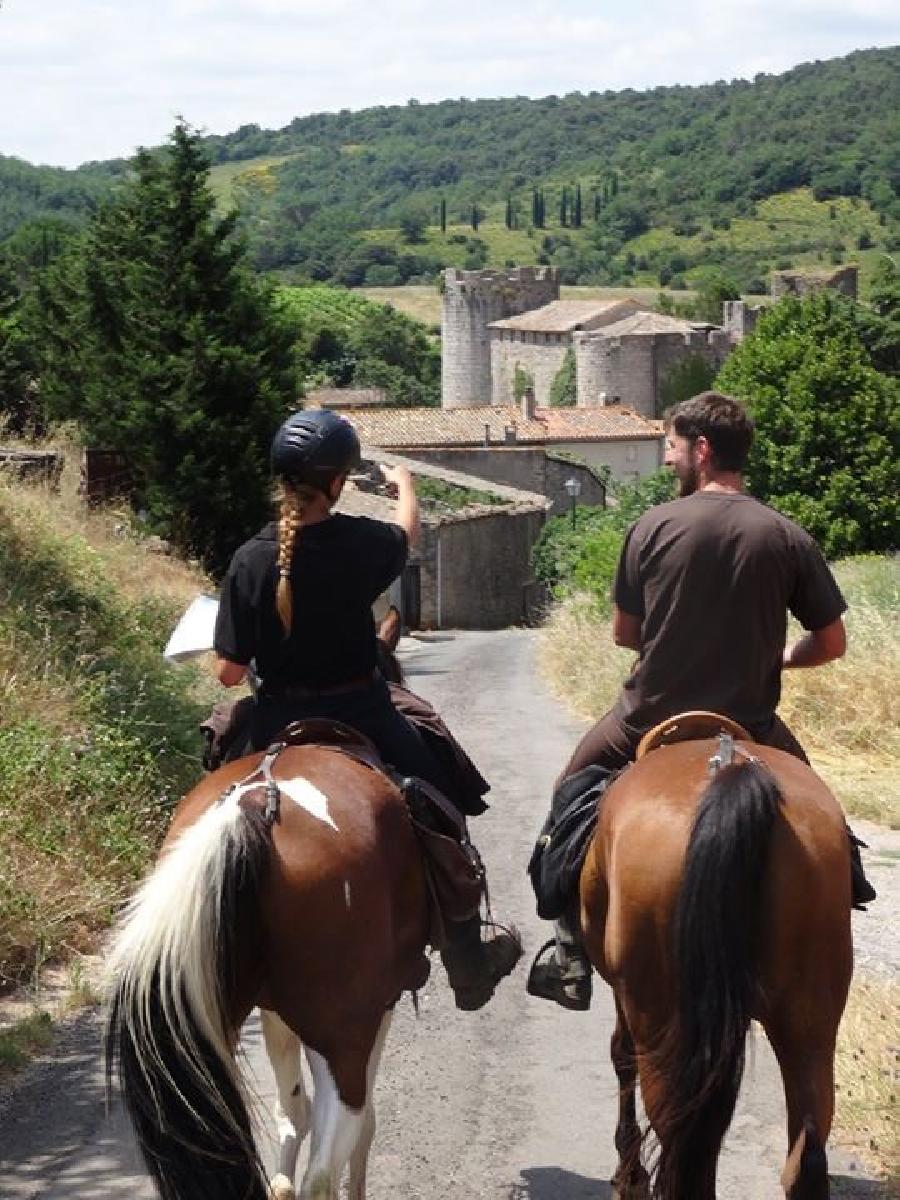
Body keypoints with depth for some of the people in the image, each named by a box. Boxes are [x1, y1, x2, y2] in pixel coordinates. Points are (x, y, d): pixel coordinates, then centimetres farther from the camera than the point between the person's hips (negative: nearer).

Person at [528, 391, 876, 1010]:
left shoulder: (654, 526, -8)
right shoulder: (789, 538, -5)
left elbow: (624, 631, 1)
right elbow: (831, 643, -1)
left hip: (650, 718, -1)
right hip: (749, 724, 1)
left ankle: (571, 961, 20)